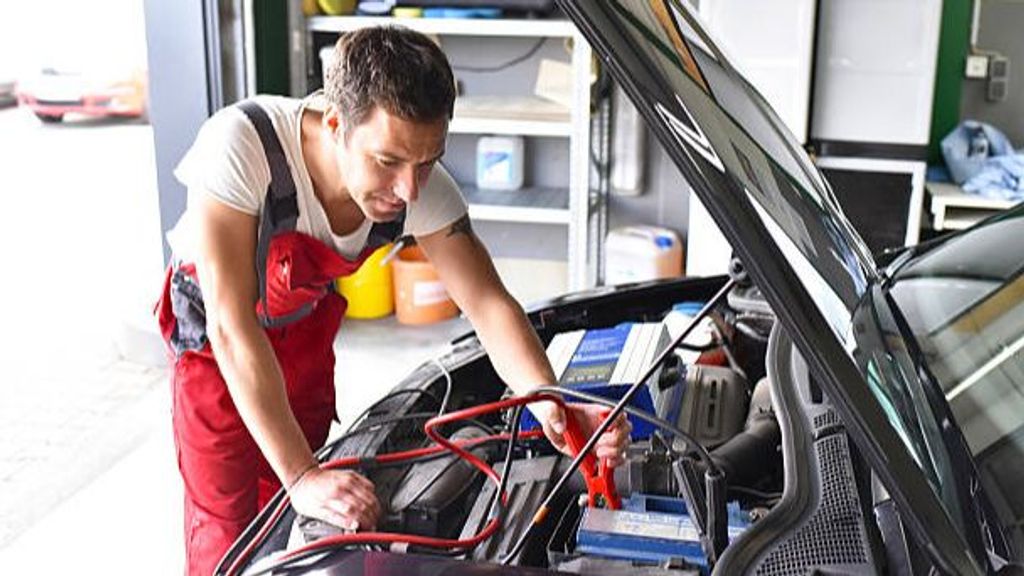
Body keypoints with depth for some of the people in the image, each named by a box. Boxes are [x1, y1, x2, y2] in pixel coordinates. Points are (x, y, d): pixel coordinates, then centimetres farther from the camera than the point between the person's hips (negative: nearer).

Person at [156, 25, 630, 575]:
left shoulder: (422, 185, -28)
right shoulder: (240, 144, -41)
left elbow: (490, 304, -24)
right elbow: (233, 325, -42)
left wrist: (551, 407, -42)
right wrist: (302, 477, -45)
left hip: (308, 323, 4)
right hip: (214, 332, -3)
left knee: (287, 514, 14)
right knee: (226, 531, -3)